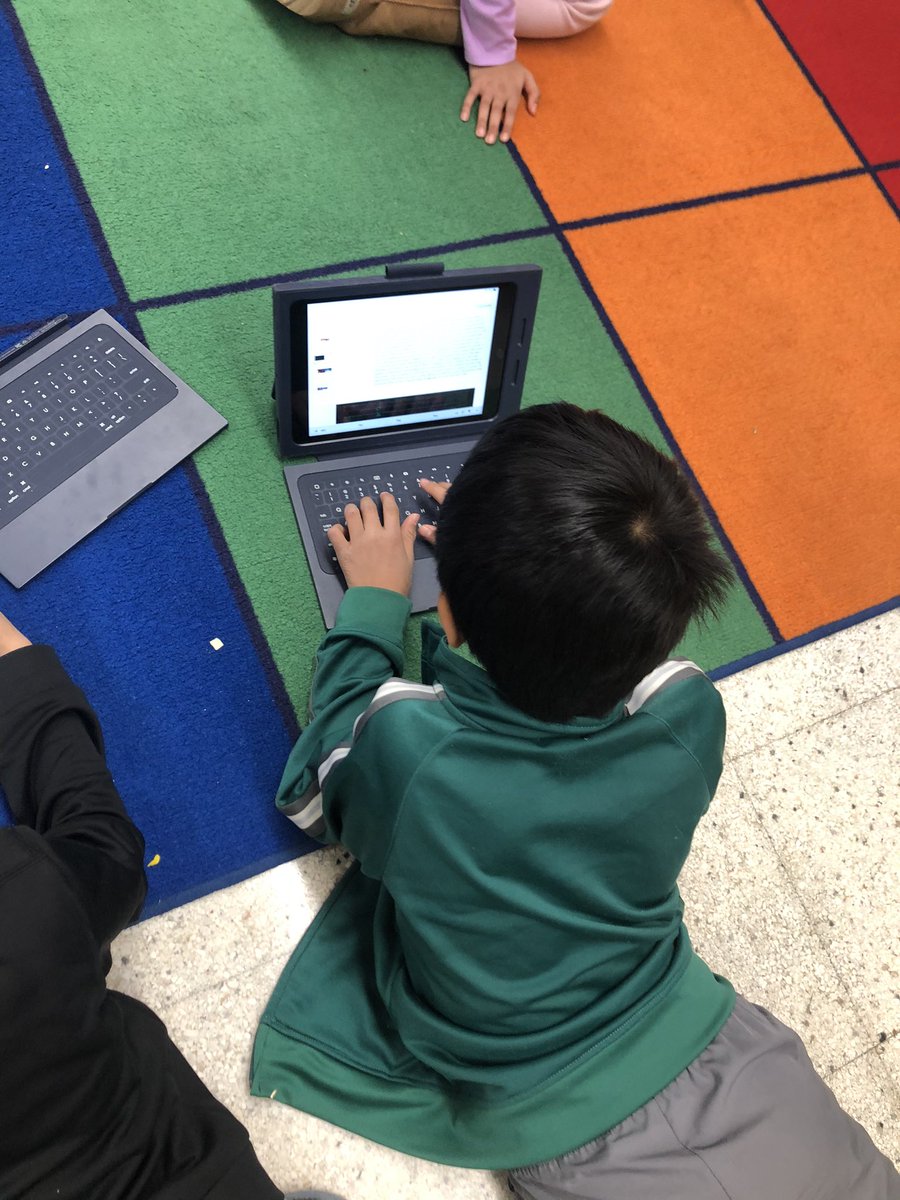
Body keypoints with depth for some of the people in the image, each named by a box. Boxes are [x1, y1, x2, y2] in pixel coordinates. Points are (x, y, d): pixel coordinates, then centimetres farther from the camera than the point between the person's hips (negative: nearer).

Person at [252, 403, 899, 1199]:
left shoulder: (403, 746, -30)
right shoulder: (692, 715, -22)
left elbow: (310, 795, -6)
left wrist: (374, 600, 1)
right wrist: (505, 557, 10)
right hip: (706, 1048, 4)